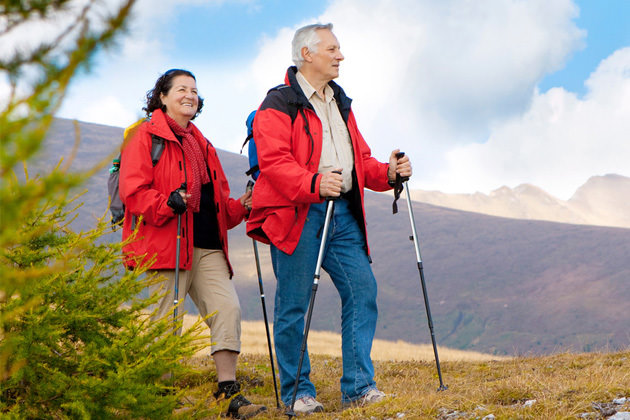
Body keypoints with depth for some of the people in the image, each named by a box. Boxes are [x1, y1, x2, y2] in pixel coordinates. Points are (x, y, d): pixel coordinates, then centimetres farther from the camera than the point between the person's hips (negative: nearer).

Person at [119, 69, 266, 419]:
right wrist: (168, 203, -24)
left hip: (207, 248, 7)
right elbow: (133, 192, -9)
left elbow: (218, 201, 28)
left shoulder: (201, 144, 25)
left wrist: (240, 207, 8)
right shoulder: (146, 136, 2)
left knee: (228, 308, -6)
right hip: (166, 247, -7)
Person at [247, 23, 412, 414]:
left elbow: (360, 159, 23)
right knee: (293, 304, -1)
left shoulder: (341, 103, 22)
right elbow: (273, 161, -16)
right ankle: (298, 392, 9)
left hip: (343, 213, 7)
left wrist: (387, 173, 2)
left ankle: (359, 386, 3)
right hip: (297, 215, -7)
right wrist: (314, 184, -31)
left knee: (362, 290, -2)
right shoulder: (279, 104, -3)